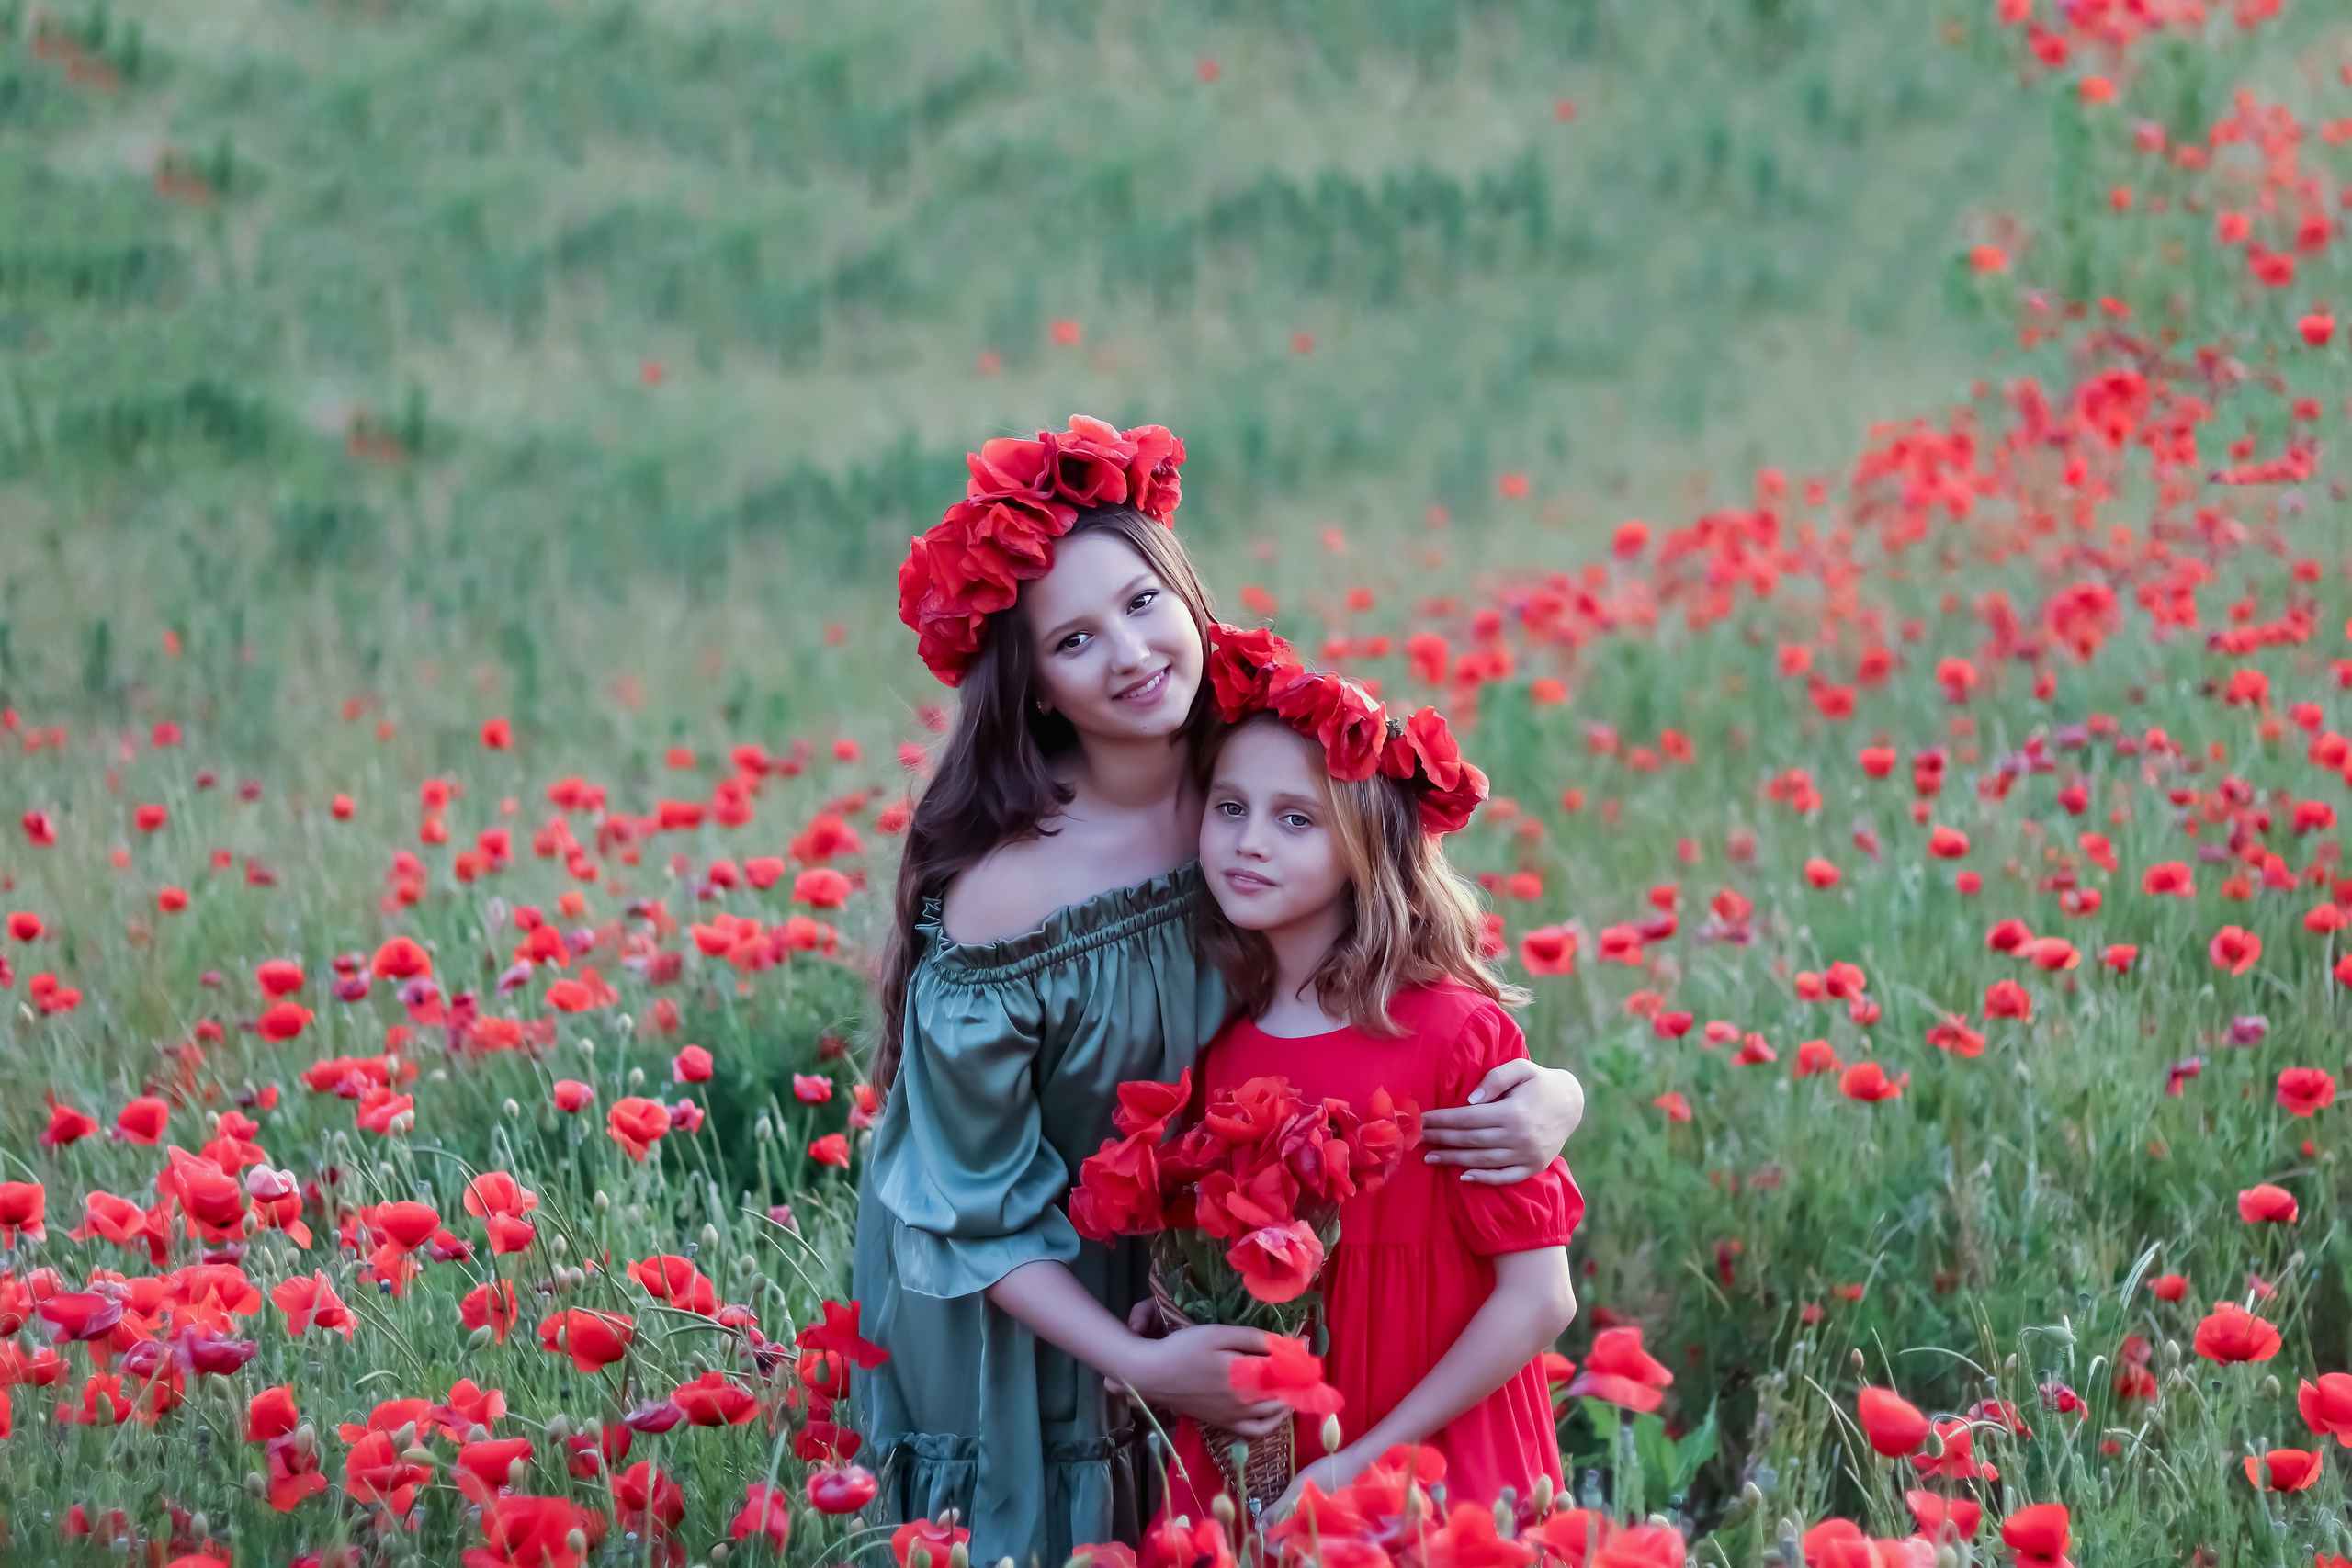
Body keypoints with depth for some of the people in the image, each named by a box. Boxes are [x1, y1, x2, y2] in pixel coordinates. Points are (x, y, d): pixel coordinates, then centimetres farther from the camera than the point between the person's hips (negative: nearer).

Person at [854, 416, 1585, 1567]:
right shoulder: (997, 895, -31)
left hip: (1170, 1265, 4)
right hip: (1006, 1307, -4)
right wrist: (1137, 1367, -28)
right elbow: (977, 1215, -21)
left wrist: (1551, 1094, -26)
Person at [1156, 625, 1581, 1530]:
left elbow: (1540, 1298, -14)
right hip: (1241, 1484, 4)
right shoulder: (1219, 1045, -1)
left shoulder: (1452, 1033, -15)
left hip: (1428, 1481, -4)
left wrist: (1364, 1461, -15)